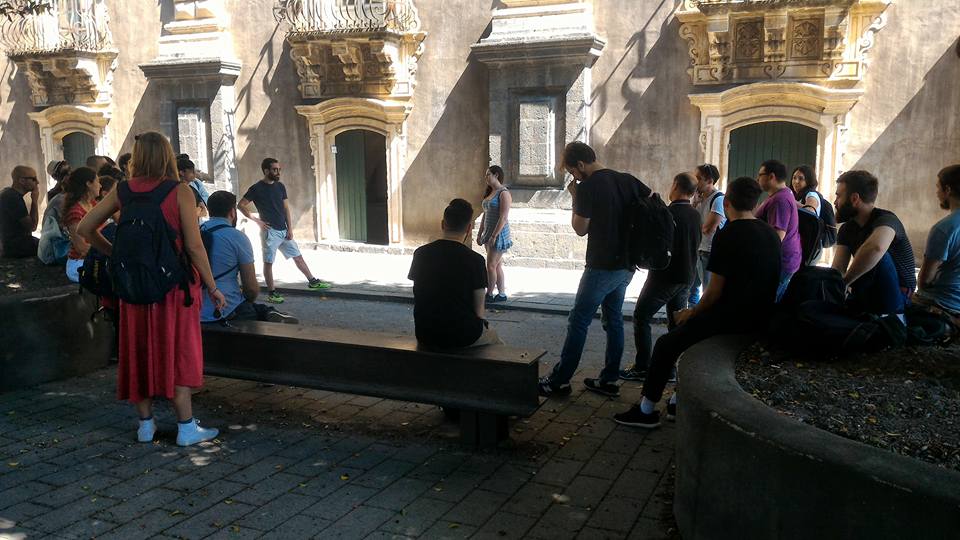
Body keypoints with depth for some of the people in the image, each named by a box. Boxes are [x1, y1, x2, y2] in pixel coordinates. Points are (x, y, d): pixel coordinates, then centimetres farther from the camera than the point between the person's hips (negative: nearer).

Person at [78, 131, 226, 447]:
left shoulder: (122, 191, 1)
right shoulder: (180, 193, -10)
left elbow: (85, 229, 3)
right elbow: (194, 247, -13)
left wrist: (115, 255, 13)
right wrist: (212, 288, -5)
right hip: (174, 284, -3)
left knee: (139, 351, 13)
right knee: (178, 352, 4)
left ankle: (145, 424, 24)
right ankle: (186, 428, 9)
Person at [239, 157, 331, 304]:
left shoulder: (280, 186, 9)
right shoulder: (256, 188, -7)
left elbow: (286, 208, 10)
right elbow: (241, 205, -6)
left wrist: (290, 229, 3)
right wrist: (256, 220, -11)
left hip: (284, 231, 6)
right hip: (269, 231, -6)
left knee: (298, 257, 11)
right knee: (268, 262, 1)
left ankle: (312, 281, 20)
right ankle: (271, 293, 8)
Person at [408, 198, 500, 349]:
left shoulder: (420, 254, -3)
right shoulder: (475, 260, -14)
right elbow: (478, 311, -10)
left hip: (425, 336, 4)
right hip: (462, 336, -4)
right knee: (493, 336, 29)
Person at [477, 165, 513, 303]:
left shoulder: (503, 193, -14)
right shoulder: (490, 193, 13)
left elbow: (503, 218, -19)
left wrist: (494, 236, -21)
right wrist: (480, 233, 14)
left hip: (499, 234, -9)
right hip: (489, 233, 9)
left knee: (491, 265, -5)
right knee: (497, 265, 12)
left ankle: (489, 294, 5)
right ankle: (502, 294, 19)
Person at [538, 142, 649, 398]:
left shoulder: (587, 187, -14)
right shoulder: (627, 180, 7)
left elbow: (580, 229, -7)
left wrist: (575, 198, 1)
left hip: (602, 265, -7)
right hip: (626, 264, 7)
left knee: (578, 322, -1)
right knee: (614, 320, 14)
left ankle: (559, 380, 5)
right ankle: (609, 380, 18)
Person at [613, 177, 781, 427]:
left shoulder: (727, 235, -14)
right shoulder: (771, 233, 10)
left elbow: (715, 292, -14)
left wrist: (692, 312, 5)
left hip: (733, 317, -8)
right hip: (759, 316, 9)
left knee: (666, 343, 3)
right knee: (687, 330, 25)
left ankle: (647, 410, 9)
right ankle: (680, 401, 26)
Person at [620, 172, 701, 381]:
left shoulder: (669, 213, -17)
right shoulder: (696, 215, 6)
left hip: (665, 276, -7)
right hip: (687, 276, 7)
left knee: (641, 317, 0)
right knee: (676, 322, 13)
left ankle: (642, 368, -2)